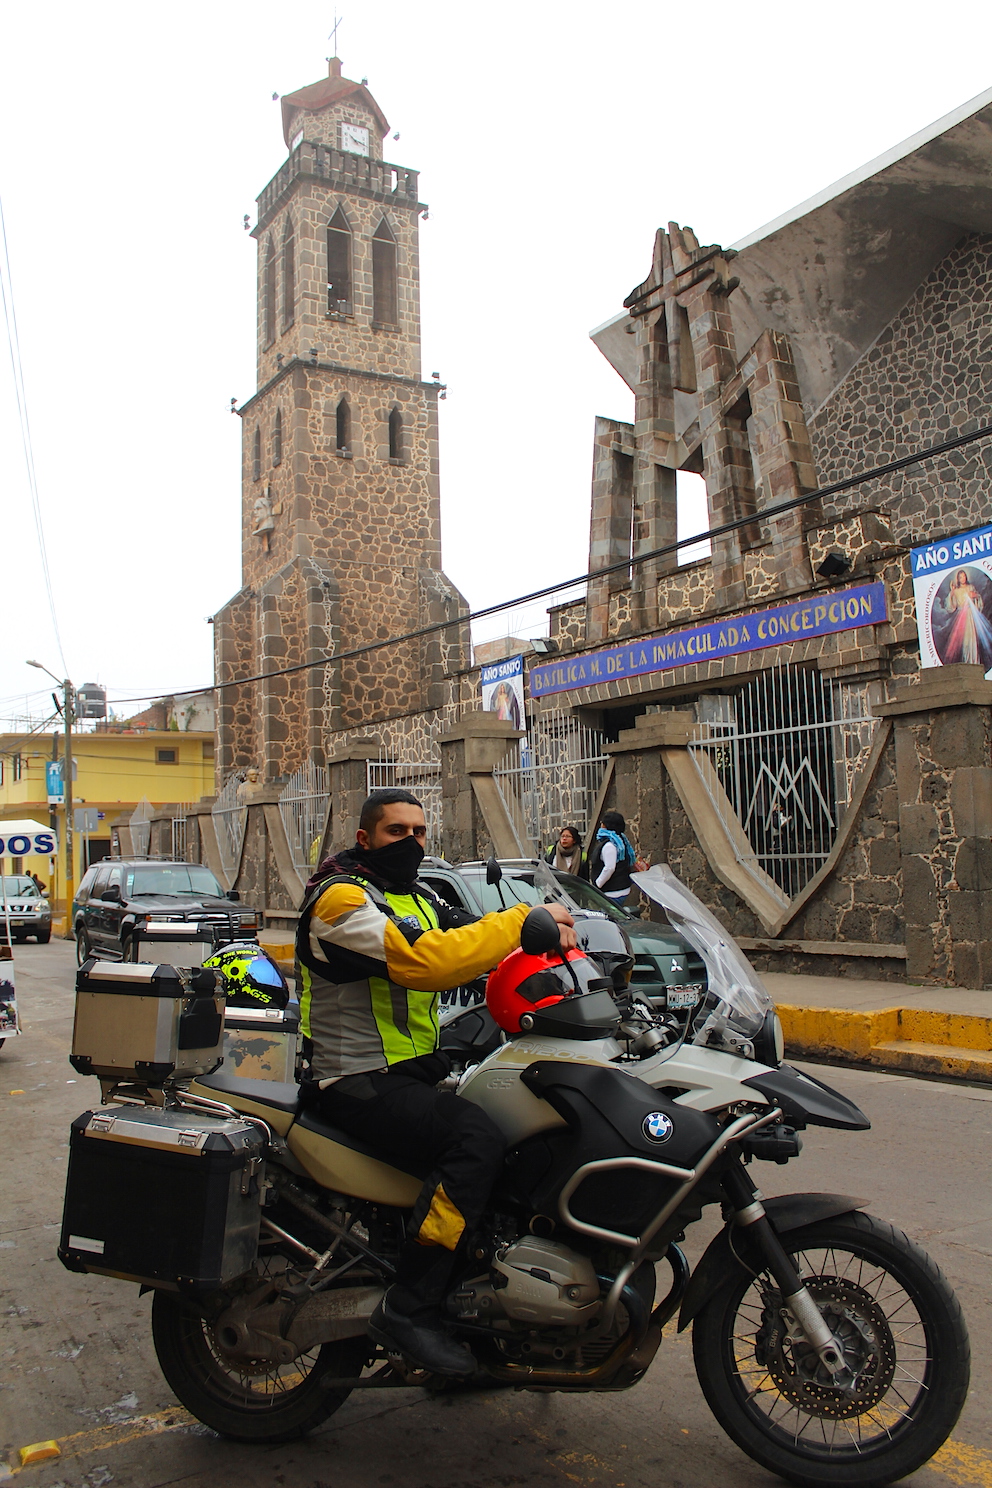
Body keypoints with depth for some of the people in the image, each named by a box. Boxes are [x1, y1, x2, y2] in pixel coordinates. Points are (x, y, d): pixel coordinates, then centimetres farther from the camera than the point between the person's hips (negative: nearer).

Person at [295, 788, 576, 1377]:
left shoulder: (419, 900, 18)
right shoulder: (341, 897, -13)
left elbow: (474, 937, 7)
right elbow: (421, 961, -27)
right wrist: (523, 921, -23)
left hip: (417, 1072, 9)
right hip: (360, 1084, -9)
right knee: (479, 1137, -28)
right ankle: (410, 1309, -20)